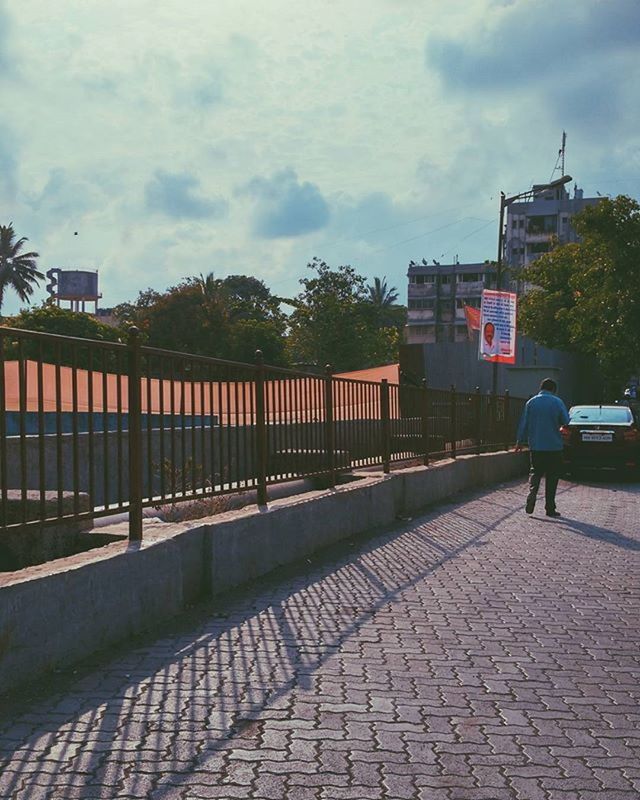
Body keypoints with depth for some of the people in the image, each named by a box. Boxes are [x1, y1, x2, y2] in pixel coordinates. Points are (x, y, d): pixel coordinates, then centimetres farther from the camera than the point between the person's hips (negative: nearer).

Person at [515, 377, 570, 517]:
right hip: (554, 446, -2)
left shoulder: (531, 402, 1)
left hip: (535, 446, 2)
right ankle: (550, 508, 7)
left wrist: (520, 442, 11)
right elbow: (566, 421, -7)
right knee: (552, 476, 6)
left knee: (535, 472, 15)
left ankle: (532, 494, -11)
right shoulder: (557, 402, -5)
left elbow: (524, 424, 3)